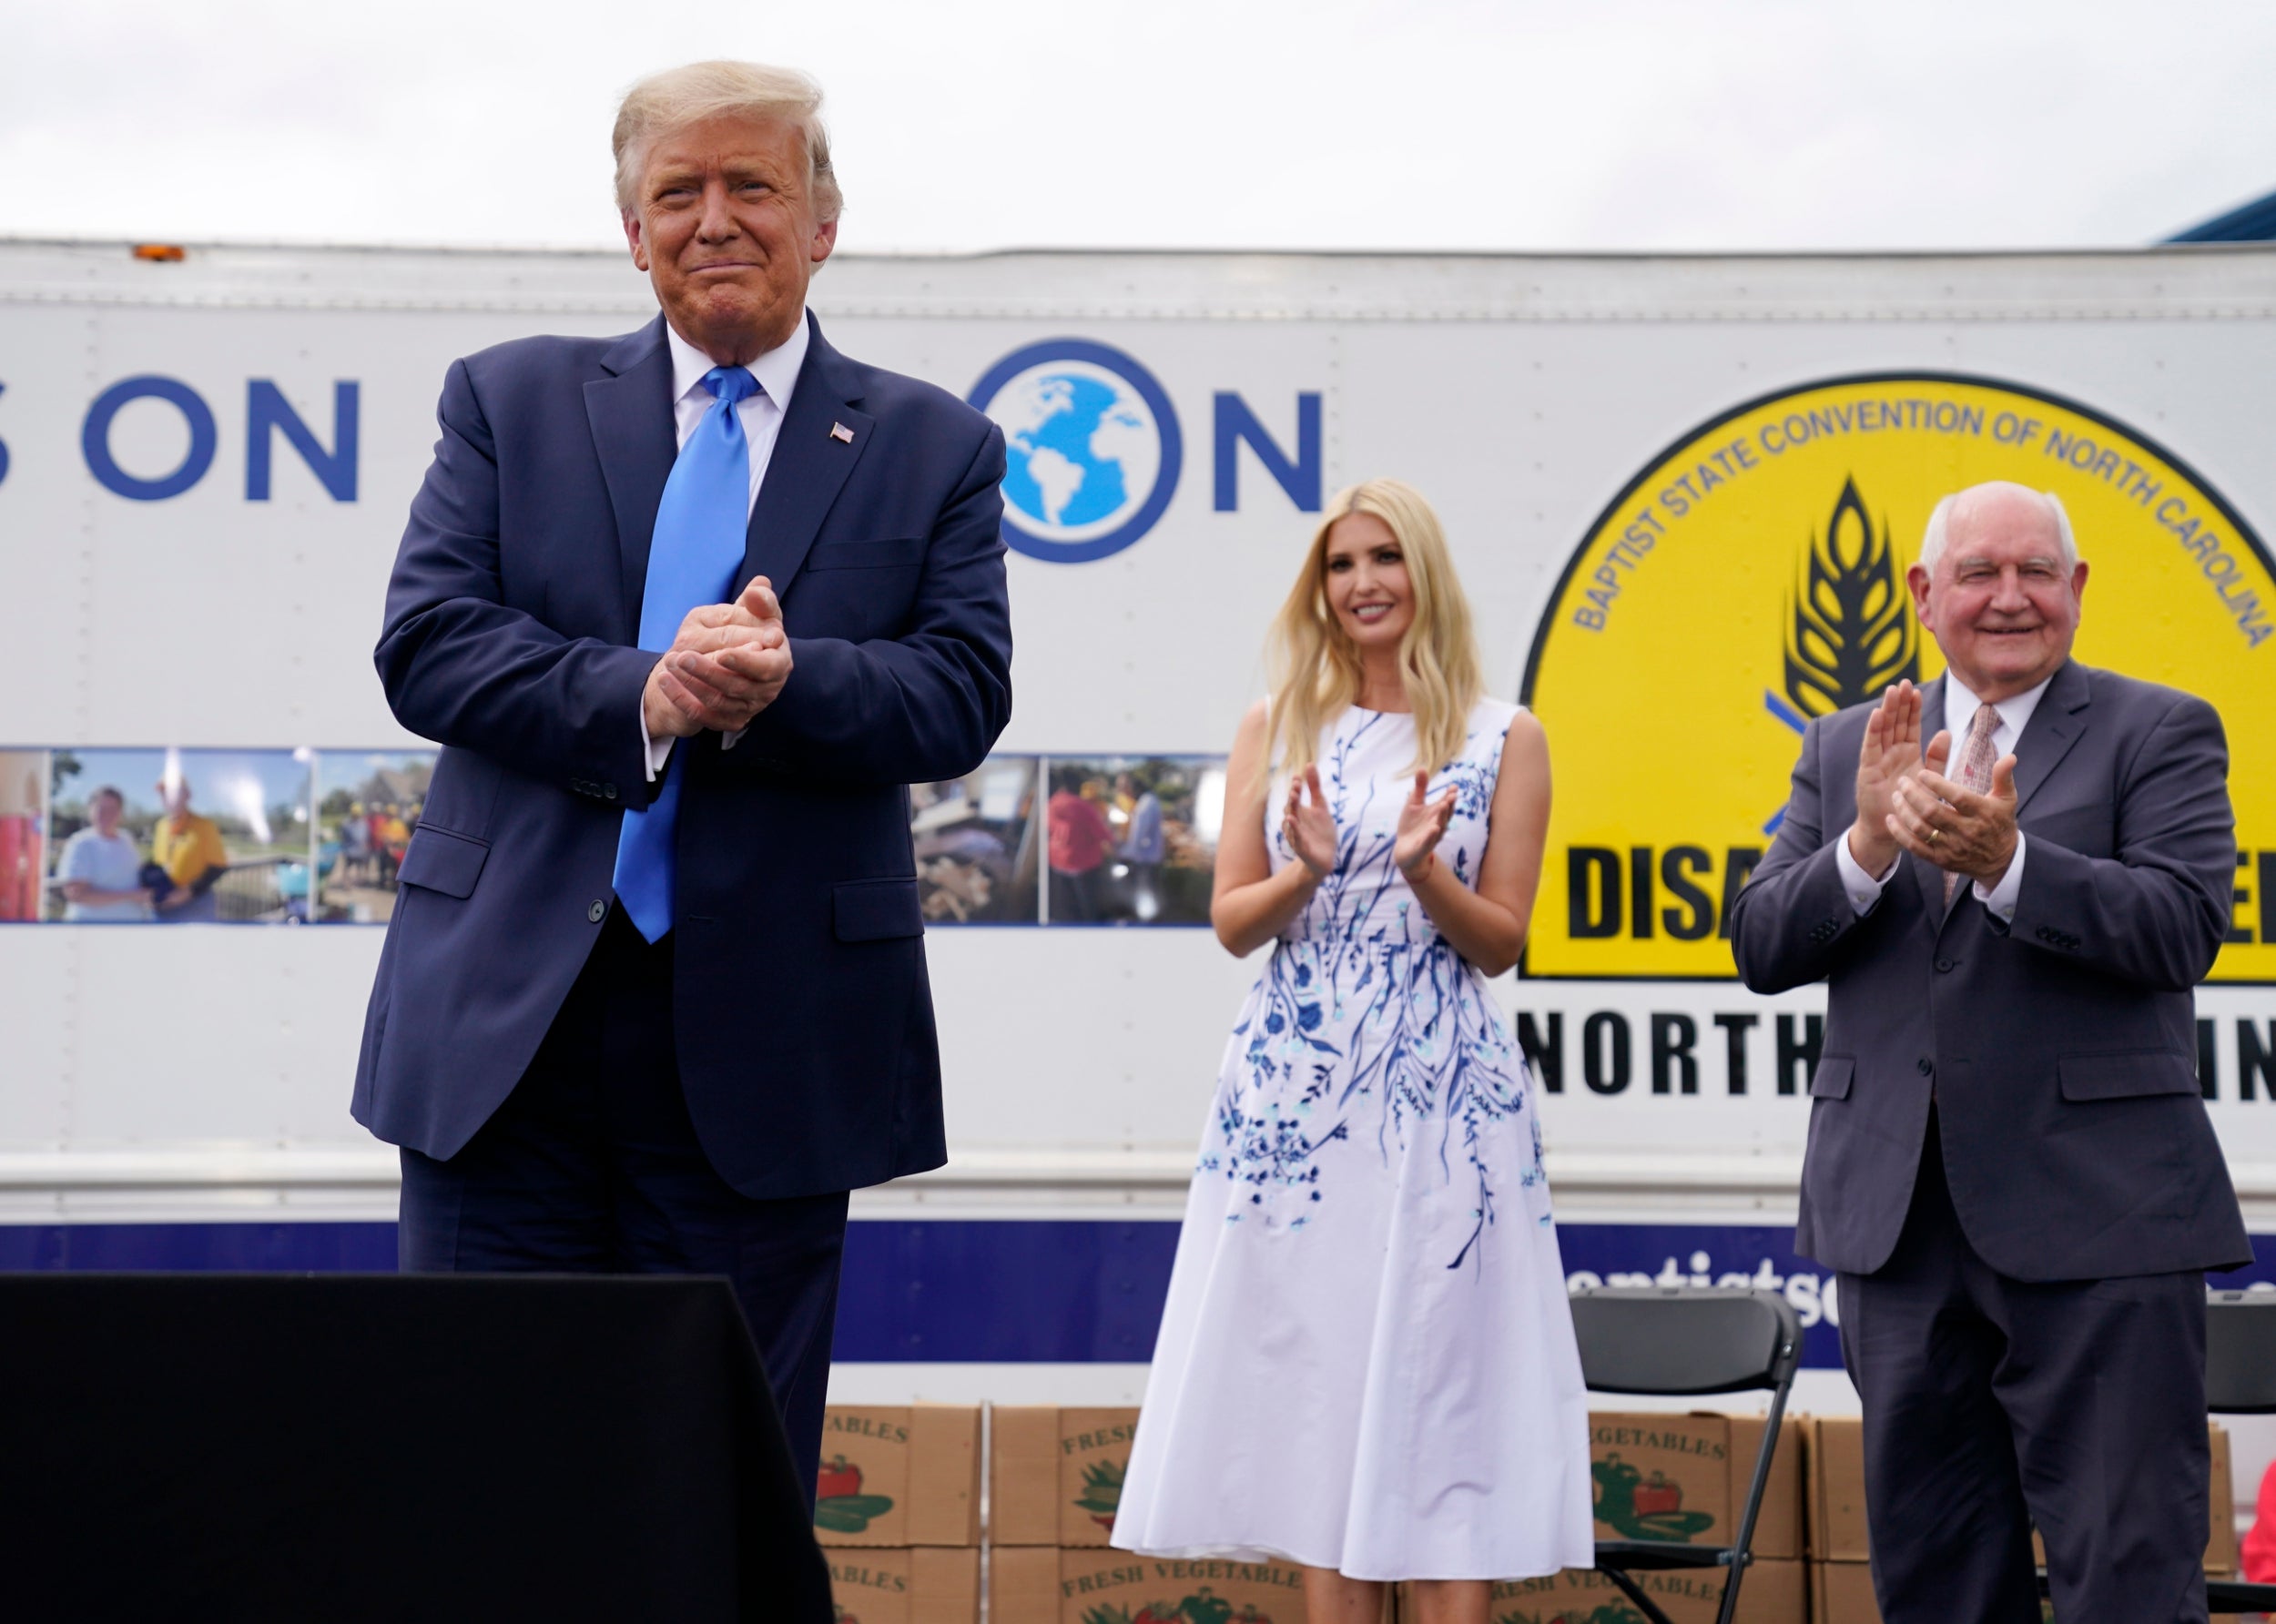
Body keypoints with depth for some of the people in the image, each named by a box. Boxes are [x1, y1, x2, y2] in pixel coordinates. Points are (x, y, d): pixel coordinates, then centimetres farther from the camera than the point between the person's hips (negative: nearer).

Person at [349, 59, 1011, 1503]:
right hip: (509, 1027, 1)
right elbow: (425, 643, -1)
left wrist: (783, 682, -22)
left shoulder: (935, 450, 9)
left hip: (768, 1046, 0)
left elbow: (962, 696, -2)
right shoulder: (511, 402, 11)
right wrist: (637, 694, -17)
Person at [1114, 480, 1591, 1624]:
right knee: (1312, 1379, 4)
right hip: (1291, 1091, 2)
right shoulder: (1274, 726, 10)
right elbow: (1232, 922, 6)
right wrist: (1308, 871, -13)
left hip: (1439, 1095, -2)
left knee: (1436, 1381, -2)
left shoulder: (1504, 738, 4)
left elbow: (1502, 942, 3)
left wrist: (1423, 870, -15)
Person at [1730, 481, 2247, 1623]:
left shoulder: (2159, 733, 2)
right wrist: (1869, 844, -13)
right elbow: (1761, 951, 5)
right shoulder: (1848, 748, 13)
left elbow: (2184, 926, -12)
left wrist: (2005, 861, -25)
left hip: (2097, 1221, -4)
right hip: (1899, 1219, 4)